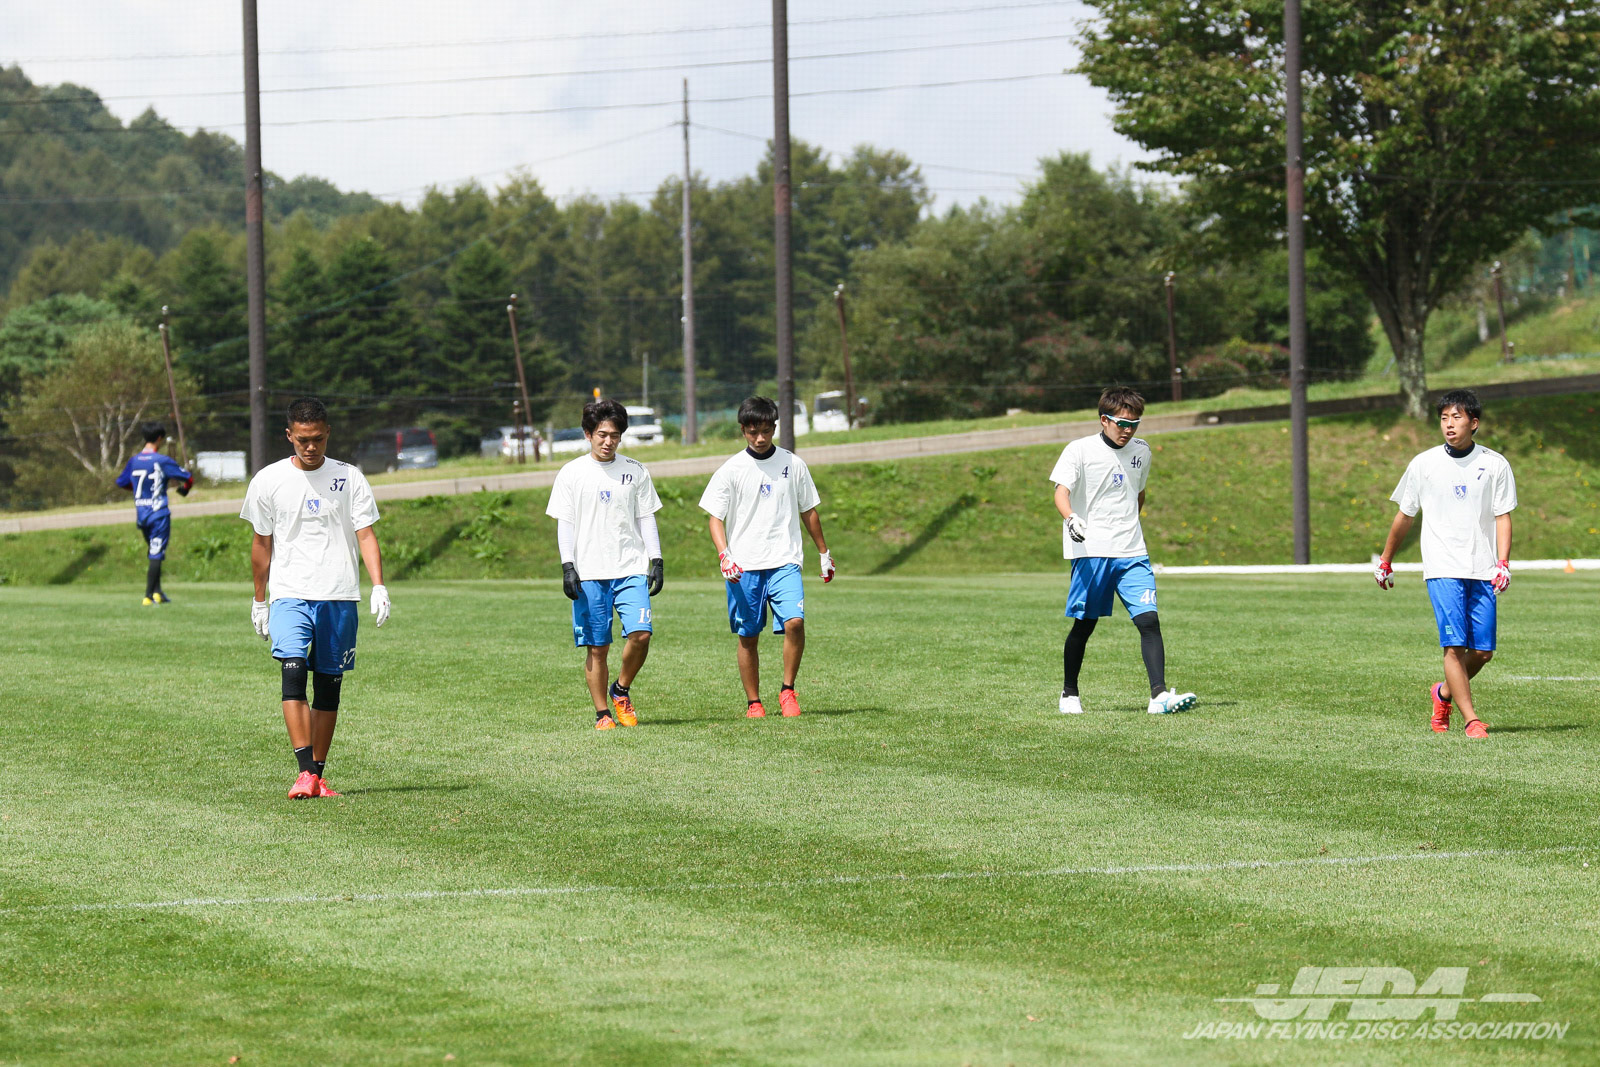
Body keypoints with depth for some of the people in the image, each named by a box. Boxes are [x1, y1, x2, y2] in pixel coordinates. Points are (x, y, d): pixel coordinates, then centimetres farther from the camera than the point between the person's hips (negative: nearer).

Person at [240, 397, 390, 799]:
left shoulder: (349, 478, 5)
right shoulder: (268, 480, 5)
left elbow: (366, 535, 3)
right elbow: (261, 544, 12)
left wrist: (379, 586, -10)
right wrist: (259, 602, 14)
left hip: (339, 596, 1)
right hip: (290, 595, -1)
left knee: (328, 686, 4)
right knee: (293, 672, -20)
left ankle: (318, 775, 14)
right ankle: (305, 773, -24)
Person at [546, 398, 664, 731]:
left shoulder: (635, 472, 9)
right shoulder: (572, 473, 4)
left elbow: (646, 519, 13)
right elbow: (564, 523, 3)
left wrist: (657, 561, 5)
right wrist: (567, 566, -6)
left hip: (631, 569, 1)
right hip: (589, 573, -1)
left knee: (640, 633, -15)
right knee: (597, 647, -1)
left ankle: (621, 691, 8)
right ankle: (602, 713, 8)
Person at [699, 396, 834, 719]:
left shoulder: (793, 464, 6)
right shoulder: (731, 470, 1)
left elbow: (808, 511, 17)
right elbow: (715, 518, -1)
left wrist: (824, 554, 22)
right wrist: (724, 554, -18)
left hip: (785, 562, 0)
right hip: (743, 567, 0)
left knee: (794, 622, -19)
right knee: (748, 636, 3)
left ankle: (787, 691, -4)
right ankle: (753, 702, 15)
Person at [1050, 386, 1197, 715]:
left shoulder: (1141, 452, 12)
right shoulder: (1080, 450, -4)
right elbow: (1061, 491, -16)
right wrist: (1071, 518, -34)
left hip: (1131, 553, 4)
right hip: (1091, 552, -4)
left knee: (1149, 620, -11)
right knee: (1084, 624, 3)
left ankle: (1159, 695, -17)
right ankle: (1069, 694, 22)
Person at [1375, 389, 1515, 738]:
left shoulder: (1495, 464, 3)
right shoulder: (1423, 464, 3)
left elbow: (1503, 517, 3)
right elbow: (1404, 515, 14)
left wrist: (1503, 563, -11)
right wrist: (1385, 561, 20)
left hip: (1482, 572, 2)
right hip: (1443, 568, -1)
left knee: (1483, 651, 1)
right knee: (1454, 644, -15)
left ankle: (1444, 693, 29)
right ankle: (1471, 720, -13)